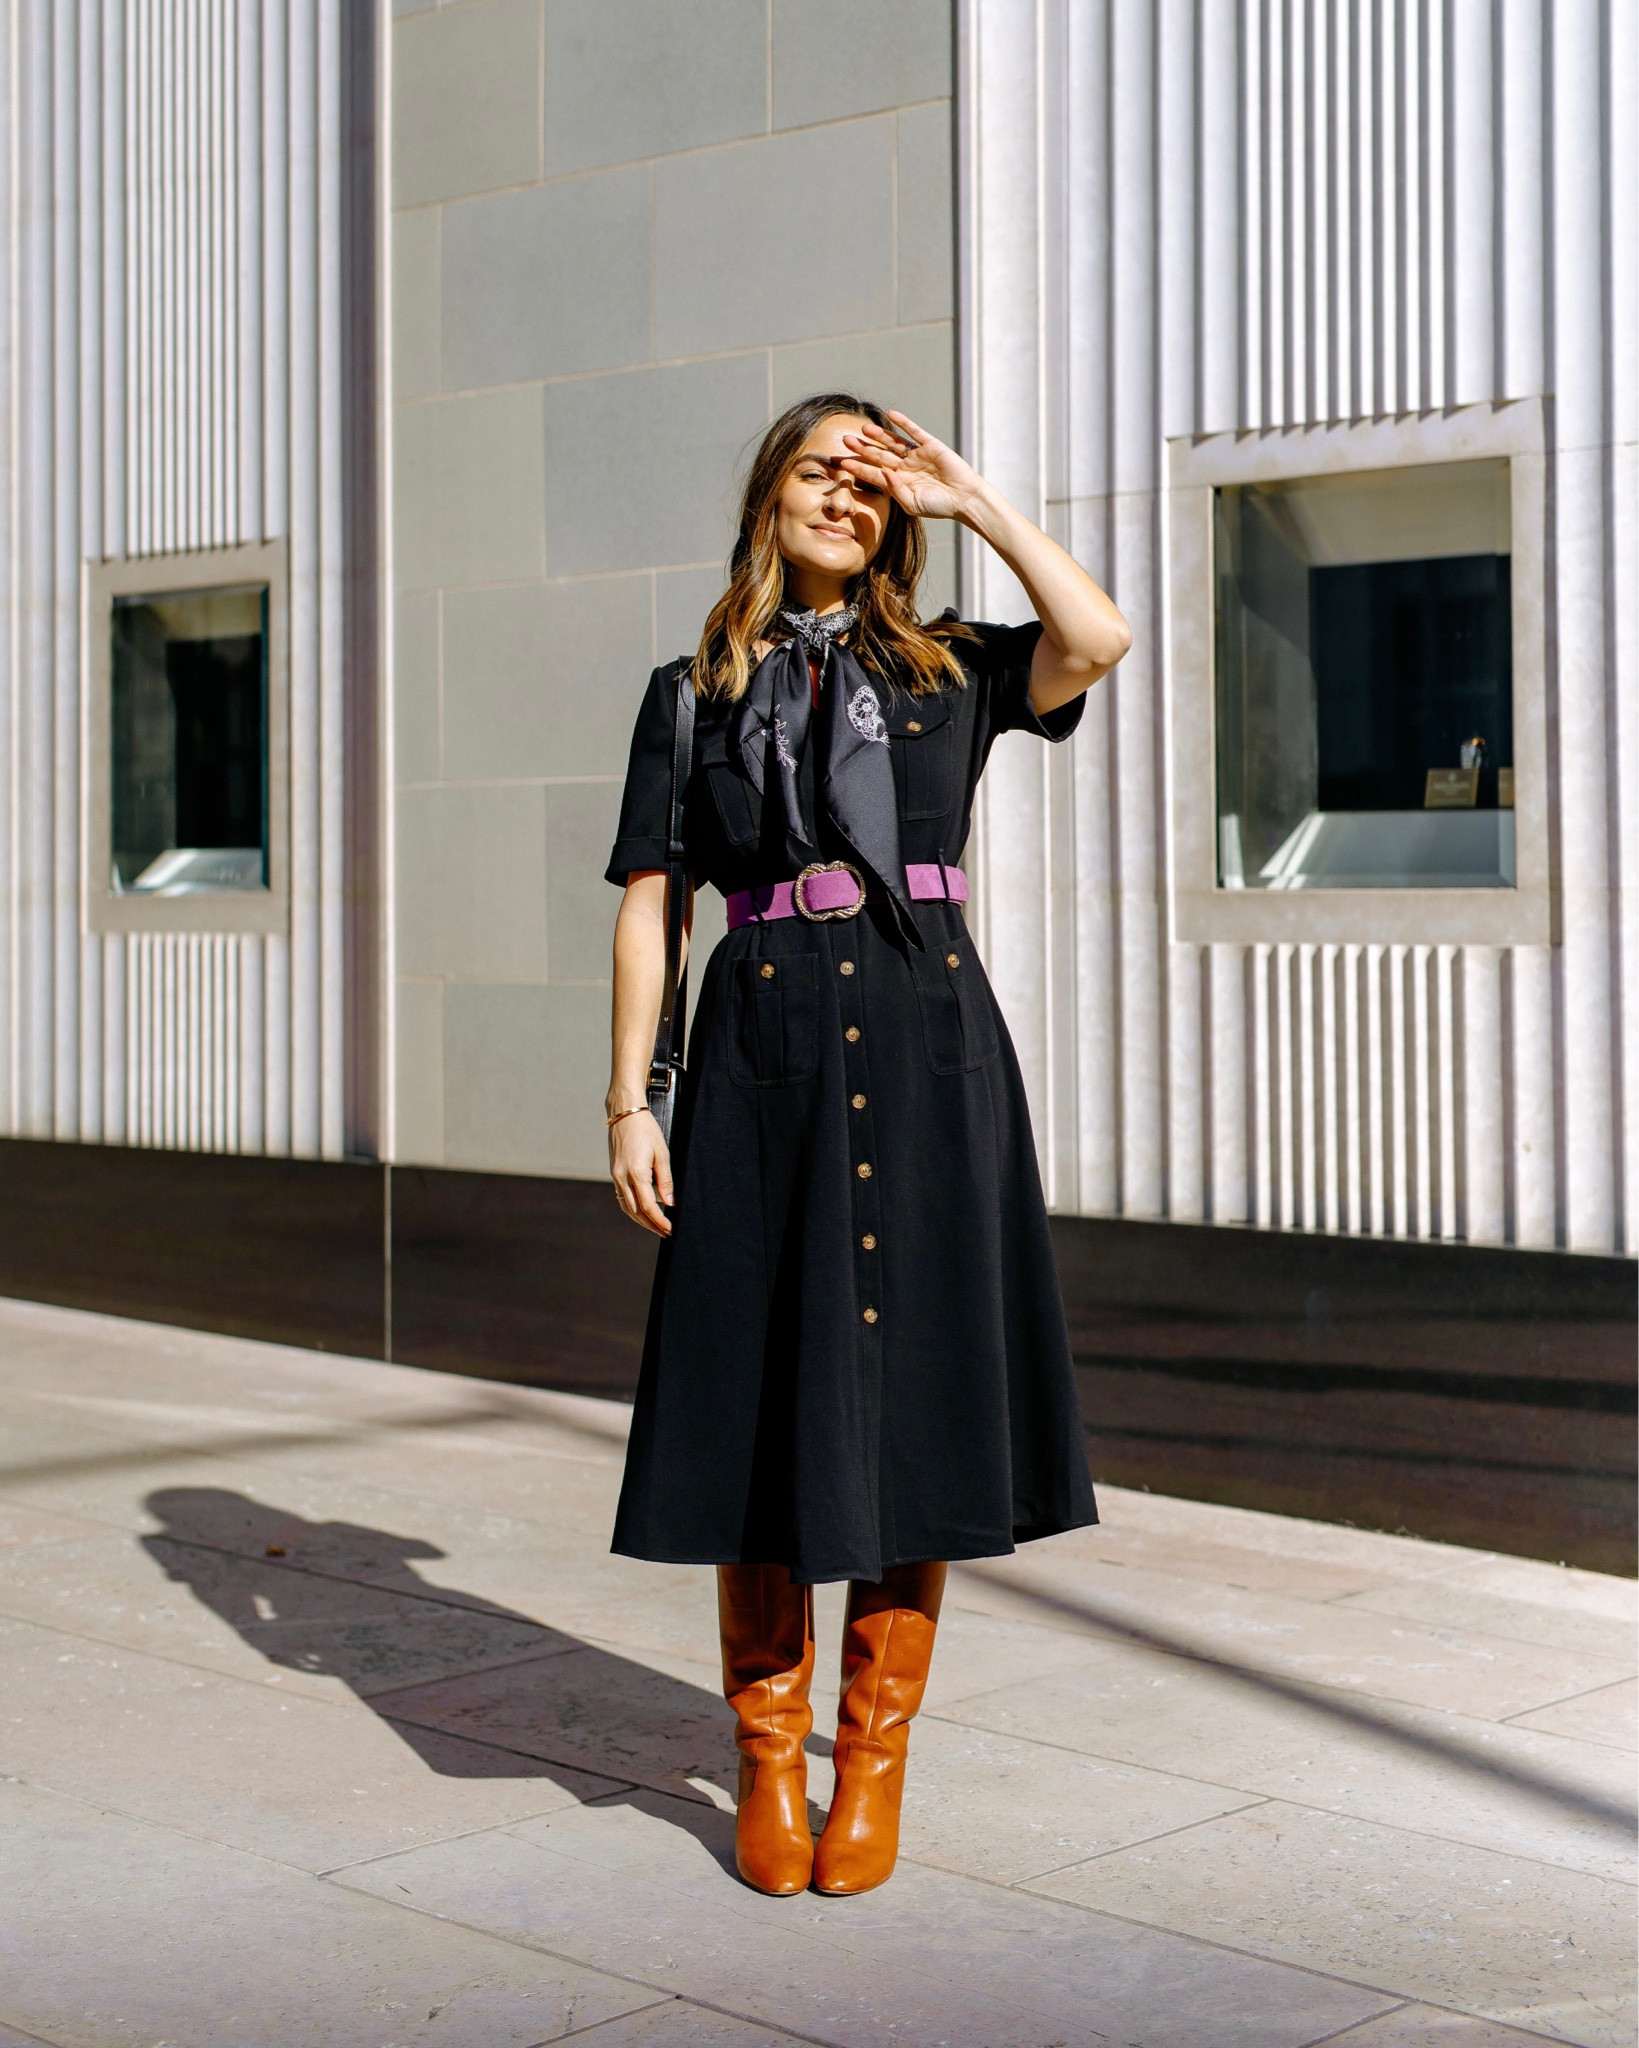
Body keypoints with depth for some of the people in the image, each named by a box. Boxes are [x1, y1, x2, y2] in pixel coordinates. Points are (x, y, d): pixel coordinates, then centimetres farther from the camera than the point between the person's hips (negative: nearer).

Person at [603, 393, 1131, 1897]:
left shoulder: (952, 672, 11)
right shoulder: (695, 694, 11)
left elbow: (1100, 640, -9)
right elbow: (647, 907, 7)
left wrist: (971, 498, -1)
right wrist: (630, 1103, 0)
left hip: (929, 1053, 1)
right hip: (764, 1055, 0)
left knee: (909, 1393, 3)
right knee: (764, 1402, 1)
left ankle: (876, 1758, 17)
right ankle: (768, 1758, 16)